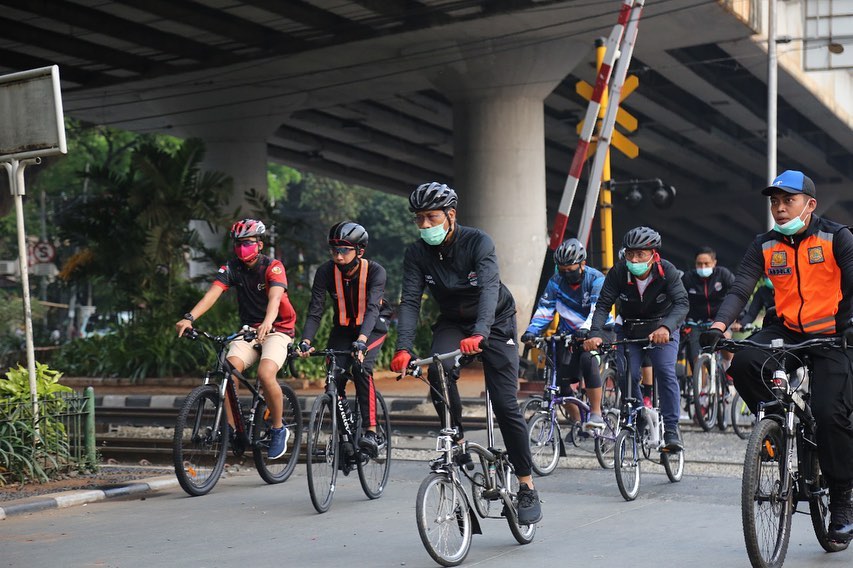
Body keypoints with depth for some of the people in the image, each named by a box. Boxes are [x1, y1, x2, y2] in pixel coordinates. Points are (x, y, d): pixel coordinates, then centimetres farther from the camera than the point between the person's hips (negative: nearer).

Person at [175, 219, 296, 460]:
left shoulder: (273, 267, -13)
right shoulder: (232, 267, -2)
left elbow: (275, 297, -31)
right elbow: (212, 293, -16)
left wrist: (267, 322, -52)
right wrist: (189, 317, -33)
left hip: (277, 330, -4)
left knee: (265, 374, -29)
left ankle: (278, 429, -8)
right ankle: (230, 428, -10)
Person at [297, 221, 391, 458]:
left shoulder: (375, 271, -25)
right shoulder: (326, 272, -18)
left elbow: (372, 308, -38)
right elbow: (315, 310, -24)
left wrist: (361, 341, -54)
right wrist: (306, 341, -40)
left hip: (373, 327, -3)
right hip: (343, 329, 3)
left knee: (361, 368, -29)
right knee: (335, 378, -14)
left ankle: (371, 432, -27)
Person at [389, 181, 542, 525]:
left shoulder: (478, 242, -24)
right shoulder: (417, 253, -13)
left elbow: (489, 288, -38)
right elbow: (410, 301, -20)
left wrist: (479, 334, -55)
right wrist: (403, 348, -36)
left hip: (494, 323, -3)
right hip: (453, 323, 3)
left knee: (505, 405, -10)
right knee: (437, 372, -30)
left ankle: (527, 488, 2)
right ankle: (457, 442, -10)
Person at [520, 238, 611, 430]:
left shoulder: (596, 279, -14)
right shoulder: (556, 282, -3)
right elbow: (545, 309, -7)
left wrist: (586, 329, -45)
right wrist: (531, 331, -24)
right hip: (569, 334, 4)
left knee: (587, 359, -33)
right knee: (563, 381, -7)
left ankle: (596, 413, -25)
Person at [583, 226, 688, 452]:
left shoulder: (667, 271, -24)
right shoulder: (618, 272, -20)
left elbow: (681, 303, -34)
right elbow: (603, 305, -23)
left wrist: (666, 327, -53)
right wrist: (595, 334, -41)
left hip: (662, 329, -2)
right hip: (629, 330, 2)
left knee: (666, 372, -20)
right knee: (628, 376, -11)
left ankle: (671, 429, -13)